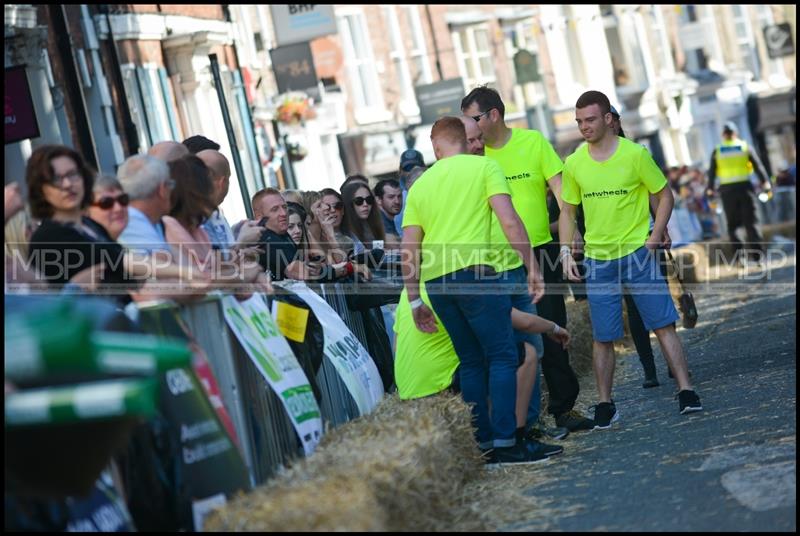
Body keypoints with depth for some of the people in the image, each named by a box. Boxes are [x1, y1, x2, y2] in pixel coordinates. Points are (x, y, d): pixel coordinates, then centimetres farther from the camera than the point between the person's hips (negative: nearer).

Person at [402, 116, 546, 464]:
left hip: (434, 279, 5)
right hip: (472, 270, -5)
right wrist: (533, 268, -4)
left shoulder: (421, 184, 18)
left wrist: (414, 300, 18)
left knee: (471, 361, 13)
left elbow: (408, 249, 14)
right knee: (502, 356, -2)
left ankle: (483, 442, 12)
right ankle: (505, 442, -9)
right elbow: (509, 221, -7)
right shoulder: (484, 166, 6)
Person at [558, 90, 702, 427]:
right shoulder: (574, 164, 2)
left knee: (664, 324, -5)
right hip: (597, 259, 2)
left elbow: (664, 196, 2)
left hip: (637, 253, -2)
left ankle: (686, 392, 1)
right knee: (602, 337, 4)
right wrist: (566, 252, 1)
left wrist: (654, 237, -9)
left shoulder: (635, 154, -6)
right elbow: (567, 212, 13)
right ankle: (605, 405, 14)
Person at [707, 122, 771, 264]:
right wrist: (765, 182, 4)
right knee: (750, 223, 3)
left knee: (732, 225, 8)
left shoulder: (717, 151, 4)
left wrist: (710, 189, 8)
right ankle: (758, 254, -2)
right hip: (745, 187, 0)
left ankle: (740, 254, -3)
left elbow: (711, 172, 3)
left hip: (727, 190, 0)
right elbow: (757, 165, 0)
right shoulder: (745, 147, 4)